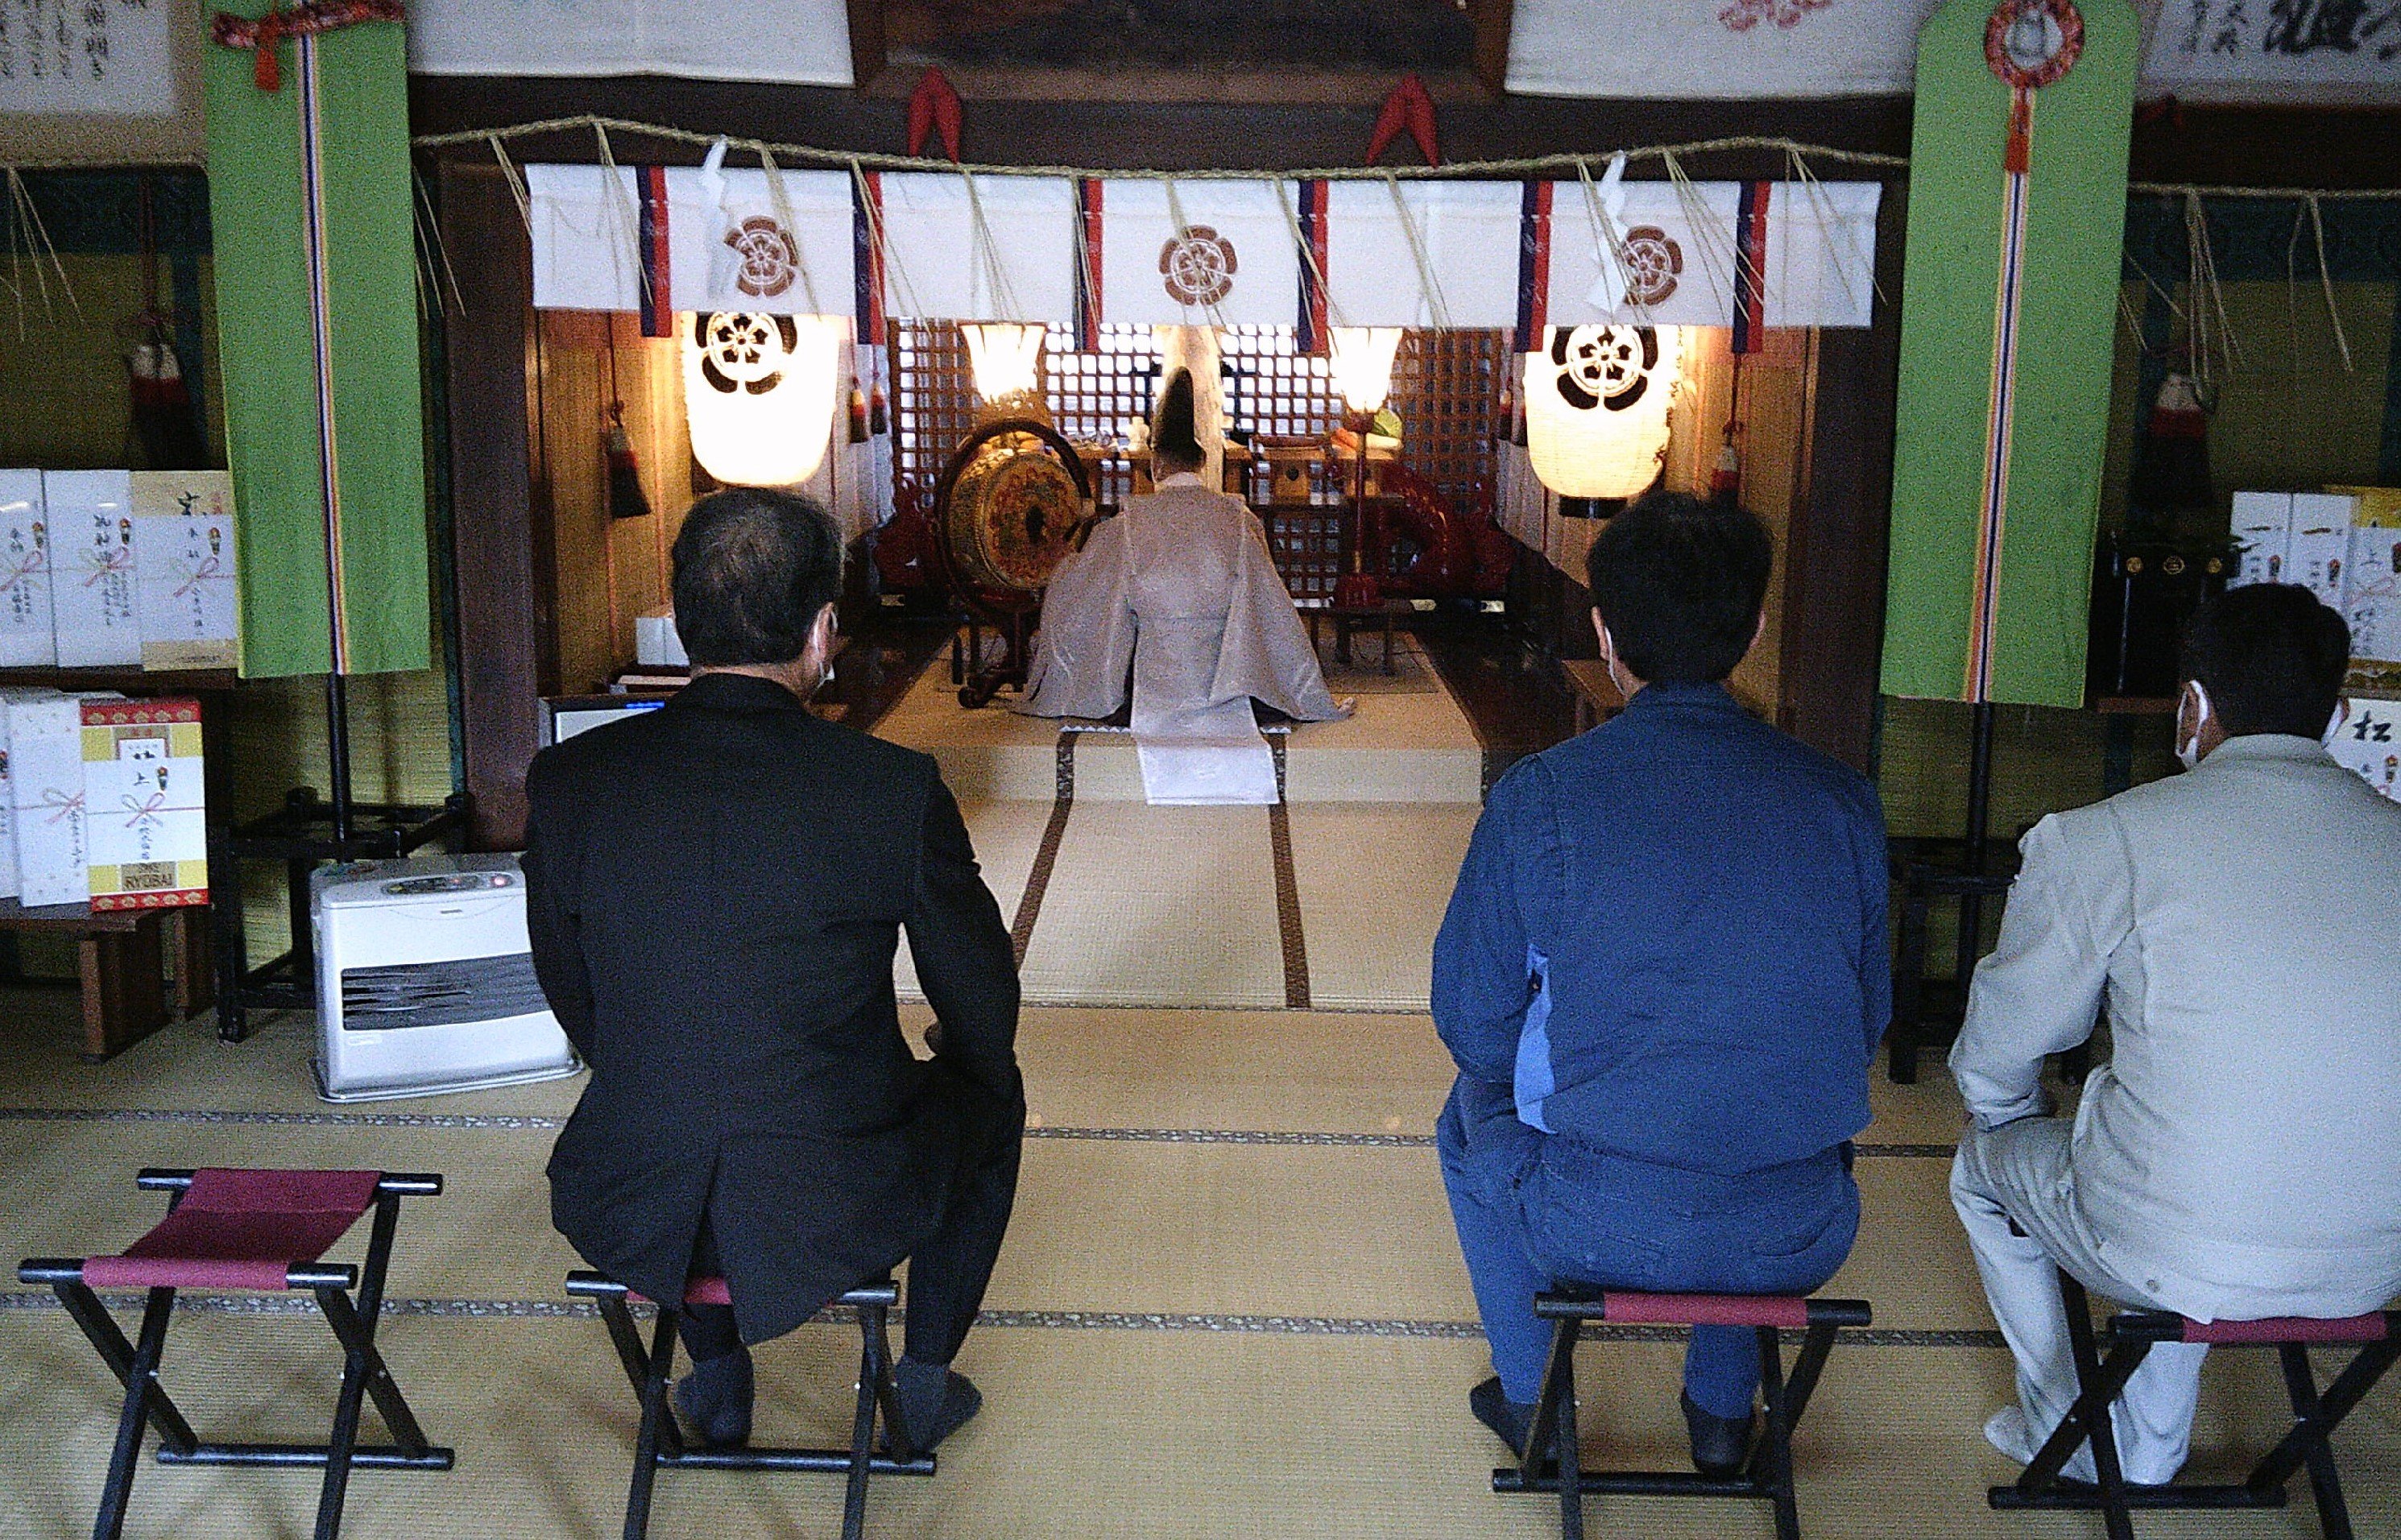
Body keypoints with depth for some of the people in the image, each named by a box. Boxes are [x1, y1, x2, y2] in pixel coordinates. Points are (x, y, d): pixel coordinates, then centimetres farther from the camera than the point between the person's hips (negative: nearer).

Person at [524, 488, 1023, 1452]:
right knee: (990, 1091, 29)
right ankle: (924, 1384, 38)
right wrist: (976, 1072, 22)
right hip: (836, 1211, -2)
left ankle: (717, 1378, 45)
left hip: (634, 1216, 3)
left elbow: (573, 1000, 6)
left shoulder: (567, 782, -8)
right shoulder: (895, 788, -15)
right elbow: (984, 1013, -2)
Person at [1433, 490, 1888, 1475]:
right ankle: (1723, 1411, 46)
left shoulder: (1539, 798, -11)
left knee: (1472, 1115, 31)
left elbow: (1473, 1025, -2)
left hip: (1598, 1231, -3)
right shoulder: (1842, 801, -3)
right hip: (1802, 1241, 3)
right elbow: (1867, 1023, 8)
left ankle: (1533, 1402, 42)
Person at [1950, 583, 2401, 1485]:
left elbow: (1995, 1054, -2)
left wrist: (2006, 1124, 22)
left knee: (1985, 1159, 25)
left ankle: (2064, 1430, 38)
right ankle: (2147, 1442, 45)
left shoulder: (2107, 838, -12)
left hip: (2180, 1258, -5)